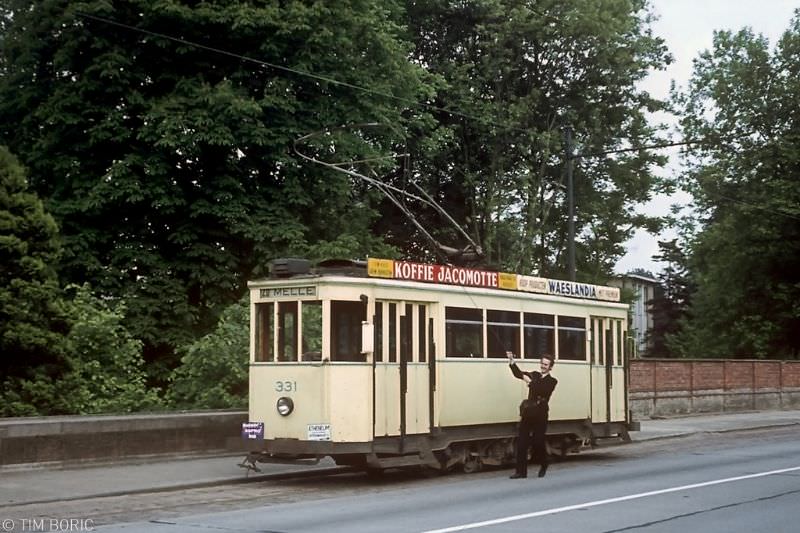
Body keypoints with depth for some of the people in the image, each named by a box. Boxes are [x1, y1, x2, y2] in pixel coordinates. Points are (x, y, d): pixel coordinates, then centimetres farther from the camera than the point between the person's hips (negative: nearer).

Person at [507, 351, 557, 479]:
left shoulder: (551, 381, 2)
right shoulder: (534, 375, 14)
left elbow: (542, 390, -17)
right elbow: (519, 373, 5)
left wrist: (530, 382, -21)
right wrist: (511, 361, -8)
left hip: (540, 414, -4)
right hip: (528, 412, 4)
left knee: (538, 442, -1)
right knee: (521, 442, -3)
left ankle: (543, 467, 26)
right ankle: (521, 471, -1)